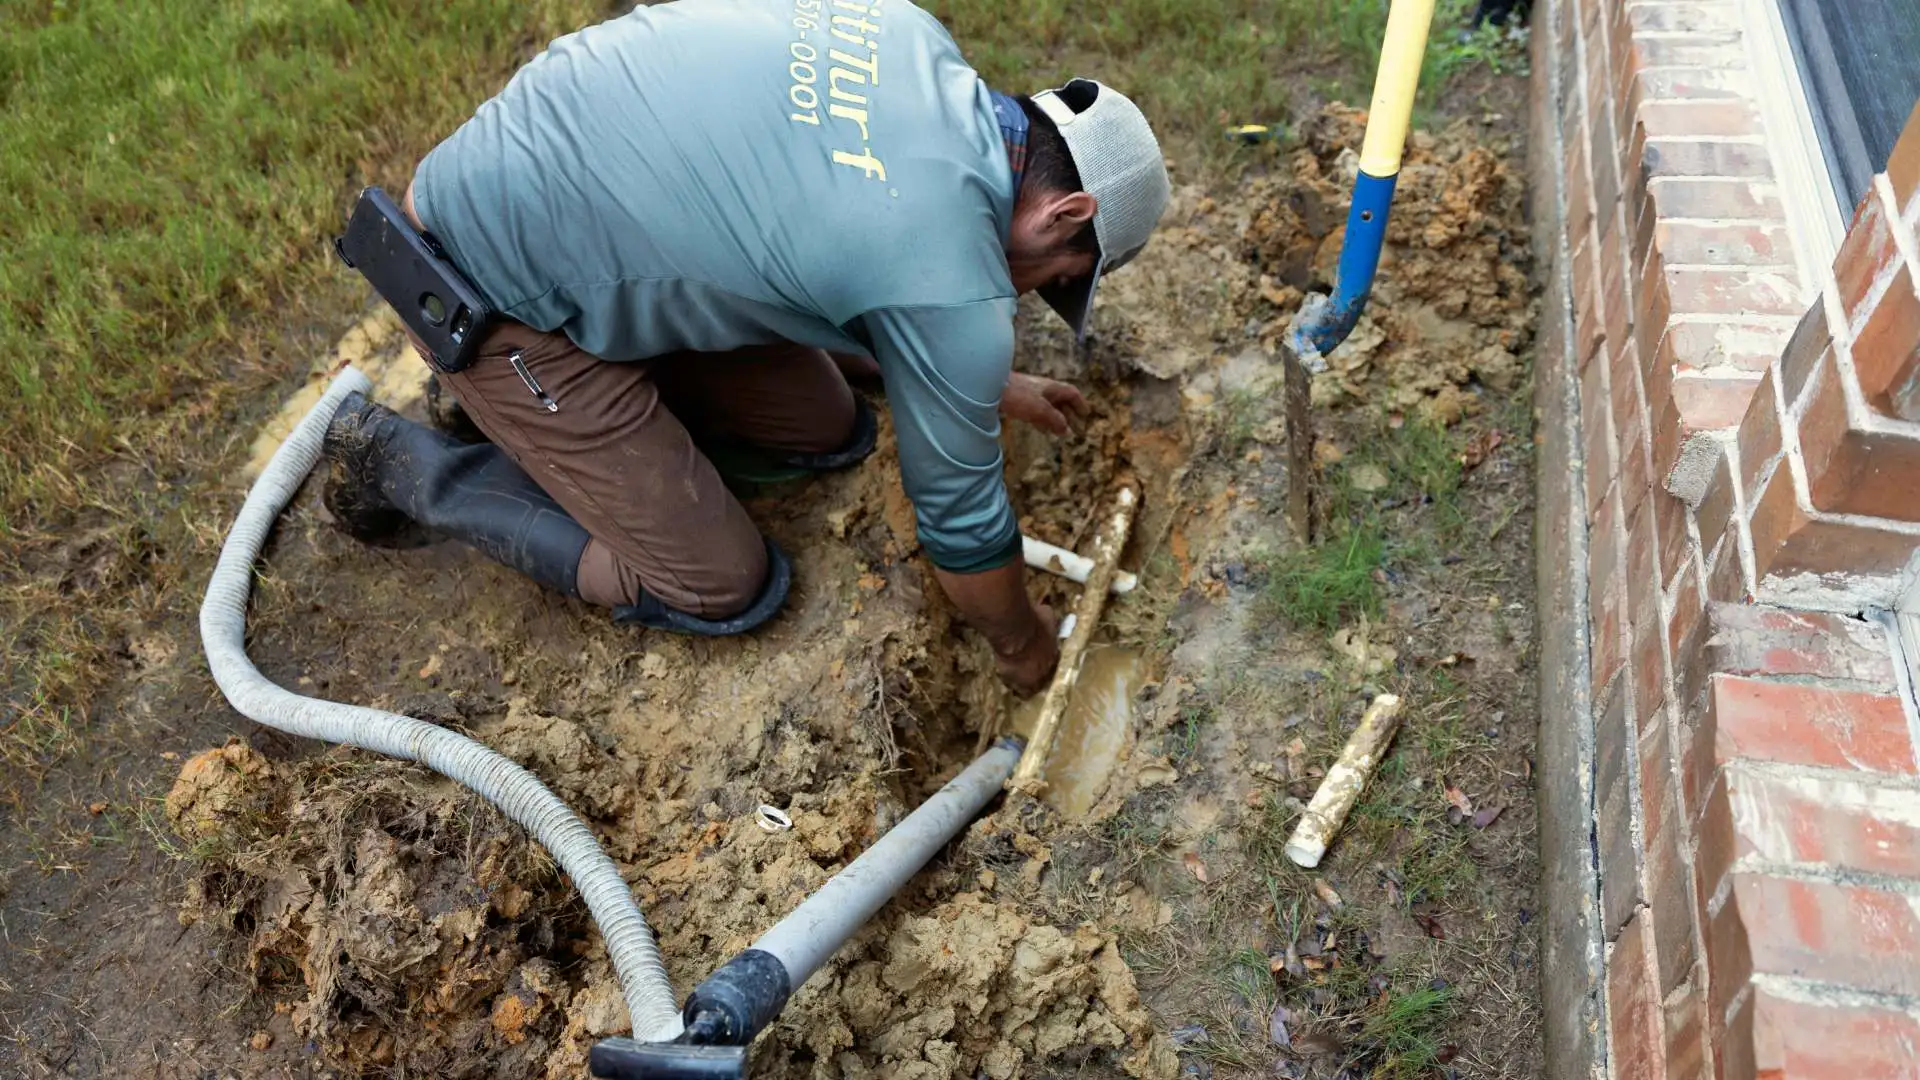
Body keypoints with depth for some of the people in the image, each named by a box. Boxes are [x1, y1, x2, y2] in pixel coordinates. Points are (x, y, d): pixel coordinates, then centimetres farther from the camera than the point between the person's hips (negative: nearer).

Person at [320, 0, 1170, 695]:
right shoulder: (953, 288, -24)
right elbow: (959, 513, -10)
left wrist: (988, 384, 26)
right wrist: (1022, 645, 10)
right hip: (498, 293, -9)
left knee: (826, 434, 11)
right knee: (725, 592, 0)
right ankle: (404, 468, 7)